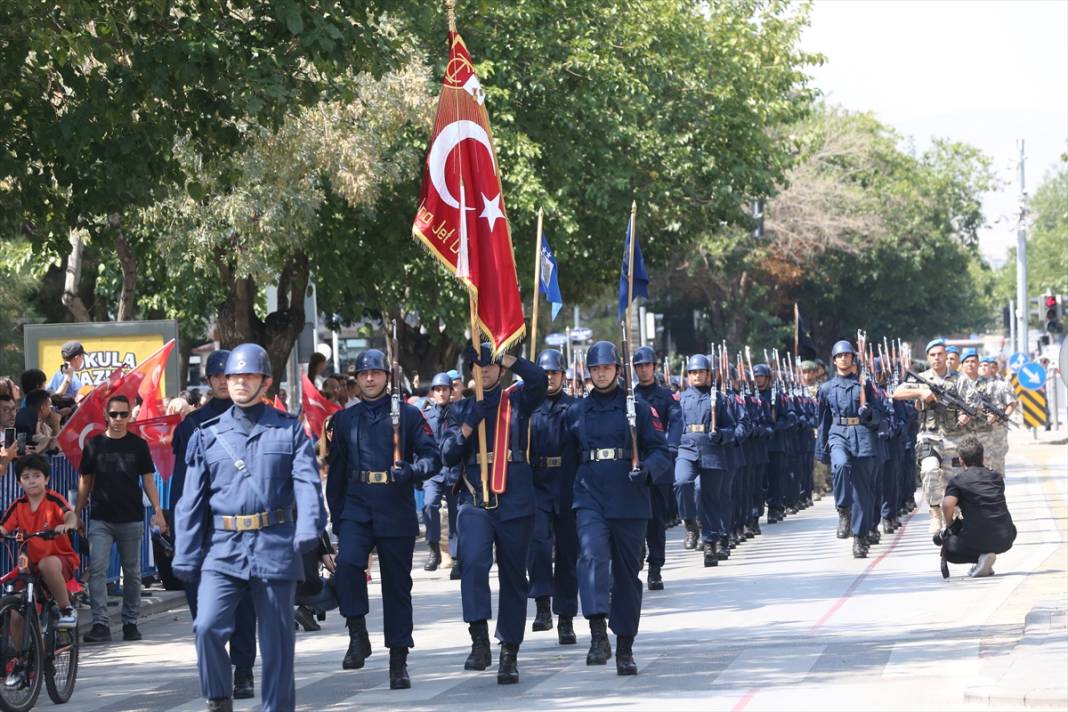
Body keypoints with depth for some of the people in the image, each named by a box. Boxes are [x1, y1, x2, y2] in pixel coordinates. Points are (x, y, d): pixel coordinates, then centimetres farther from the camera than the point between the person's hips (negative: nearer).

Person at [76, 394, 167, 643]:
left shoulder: (138, 445, 5)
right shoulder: (95, 445, 5)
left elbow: (148, 480, 6)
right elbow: (85, 482, 11)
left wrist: (157, 511, -4)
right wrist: (76, 514, 8)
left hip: (132, 519, 1)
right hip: (101, 520, -1)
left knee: (132, 573, 7)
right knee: (97, 570, -12)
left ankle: (130, 623, 16)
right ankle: (100, 624, -13)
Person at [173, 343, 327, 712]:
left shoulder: (290, 430, 6)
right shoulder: (208, 435, 10)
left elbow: (307, 483, -5)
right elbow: (192, 499, 10)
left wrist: (309, 527, -23)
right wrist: (185, 556, 4)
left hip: (275, 547, -1)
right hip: (223, 548, 1)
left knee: (277, 638, 4)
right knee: (208, 626, -16)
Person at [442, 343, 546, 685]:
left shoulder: (518, 399, 8)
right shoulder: (464, 407, 12)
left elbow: (539, 380, -15)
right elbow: (448, 457, 6)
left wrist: (507, 357, -12)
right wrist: (467, 427, -8)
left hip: (515, 500, 0)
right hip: (475, 499, 0)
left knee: (513, 576, 4)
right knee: (473, 560, -24)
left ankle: (509, 653, 11)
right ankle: (479, 640, -24)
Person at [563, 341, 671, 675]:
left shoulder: (637, 408, 4)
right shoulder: (576, 411, 11)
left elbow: (660, 450, 1)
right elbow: (568, 453, 22)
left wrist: (646, 470, -18)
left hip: (629, 501, -1)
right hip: (590, 499, 1)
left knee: (627, 571, 6)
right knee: (592, 554, -24)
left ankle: (625, 648, 16)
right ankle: (598, 634, -32)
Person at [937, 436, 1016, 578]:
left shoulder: (958, 481, 1)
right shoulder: (997, 477, 16)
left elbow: (948, 504, -15)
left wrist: (950, 526, 2)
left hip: (979, 538, -5)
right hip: (1006, 539, 5)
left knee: (948, 549, 24)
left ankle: (981, 556, -2)